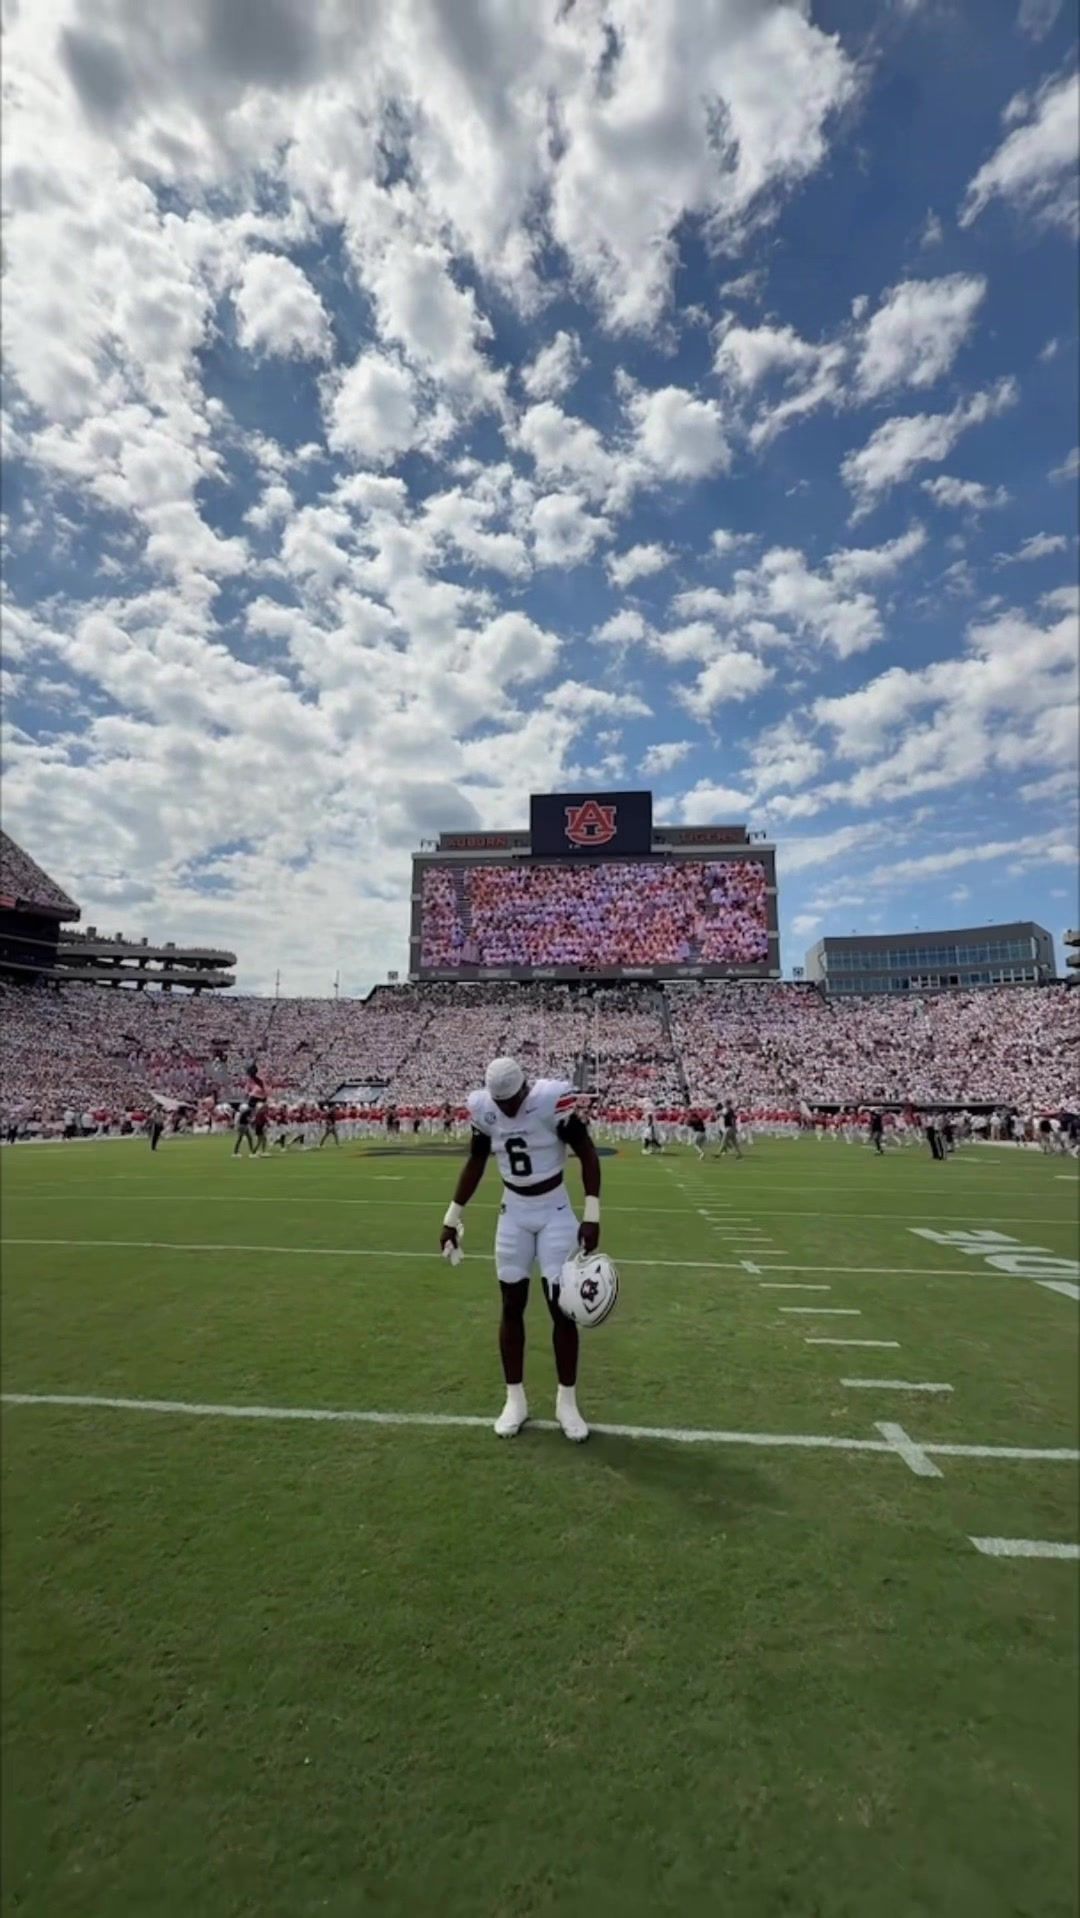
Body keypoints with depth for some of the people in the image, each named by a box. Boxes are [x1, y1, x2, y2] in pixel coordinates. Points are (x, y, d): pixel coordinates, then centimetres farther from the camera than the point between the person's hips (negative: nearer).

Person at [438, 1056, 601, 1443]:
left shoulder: (552, 1101, -23)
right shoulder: (483, 1109, -10)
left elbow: (588, 1155, -13)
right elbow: (475, 1164, 6)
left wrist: (592, 1216, -17)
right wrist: (452, 1218, 8)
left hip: (555, 1213, -3)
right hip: (513, 1214, 3)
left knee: (562, 1307, 0)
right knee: (512, 1307, 7)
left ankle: (566, 1401, 18)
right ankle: (515, 1399, 23)